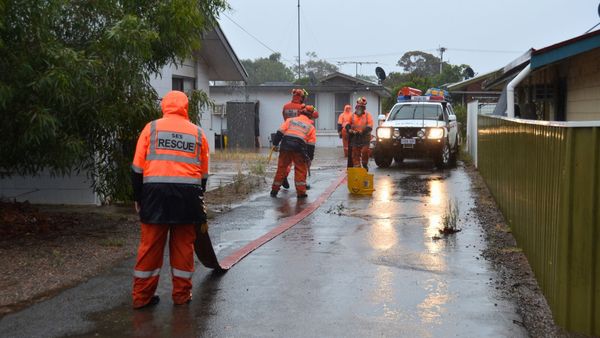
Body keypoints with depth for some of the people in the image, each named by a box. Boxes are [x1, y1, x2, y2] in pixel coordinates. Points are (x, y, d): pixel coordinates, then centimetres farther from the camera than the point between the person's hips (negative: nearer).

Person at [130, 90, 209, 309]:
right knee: (183, 245, 10)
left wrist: (138, 197, 11)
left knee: (150, 245, 6)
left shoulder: (151, 128, 6)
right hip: (187, 194, 1)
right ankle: (182, 295, 19)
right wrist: (197, 198, 25)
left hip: (155, 192, 0)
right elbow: (203, 173, 14)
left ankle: (142, 296, 13)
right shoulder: (198, 133, 11)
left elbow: (137, 168, 3)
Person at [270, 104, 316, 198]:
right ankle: (301, 192, 8)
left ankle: (274, 190, 19)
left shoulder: (290, 120, 18)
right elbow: (311, 145, 10)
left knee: (281, 168, 13)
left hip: (285, 146, 2)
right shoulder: (311, 127, 15)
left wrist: (275, 144, 11)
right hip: (299, 149, -2)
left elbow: (280, 132, 8)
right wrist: (309, 158, 15)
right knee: (300, 170, 11)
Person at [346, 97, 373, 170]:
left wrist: (363, 131, -20)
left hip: (365, 137, -3)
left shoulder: (367, 115, 5)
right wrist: (349, 129, -14)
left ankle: (365, 165, 8)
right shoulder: (353, 115, 15)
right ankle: (356, 166, 6)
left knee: (365, 152, -10)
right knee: (355, 153, 1)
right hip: (355, 138, 3)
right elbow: (347, 123, 8)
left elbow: (370, 126, -6)